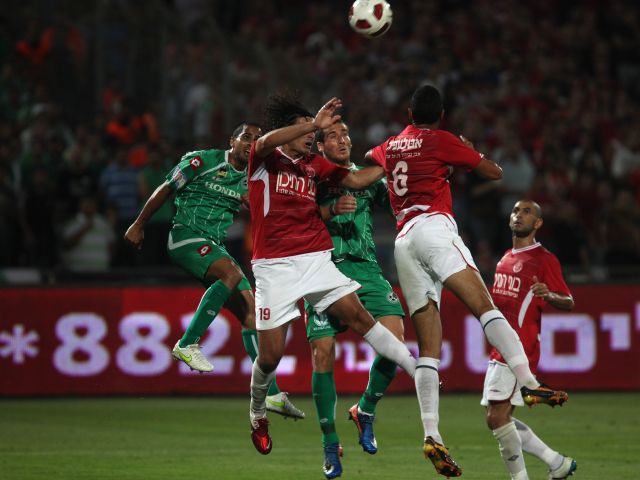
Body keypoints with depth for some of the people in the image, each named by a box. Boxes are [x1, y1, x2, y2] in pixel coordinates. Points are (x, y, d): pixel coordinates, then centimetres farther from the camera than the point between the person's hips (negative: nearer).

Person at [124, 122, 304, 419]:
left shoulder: (250, 179, 13)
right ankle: (187, 344, -29)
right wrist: (138, 225, 5)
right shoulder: (202, 161, -5)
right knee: (232, 273, -33)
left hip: (215, 247, 7)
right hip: (185, 236, -7)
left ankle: (270, 393, -1)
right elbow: (165, 191, 1)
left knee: (250, 310, -2)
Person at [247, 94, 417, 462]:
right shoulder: (264, 158, -1)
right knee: (271, 354, -3)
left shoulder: (315, 164, 15)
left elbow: (355, 180, 18)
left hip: (316, 259, 4)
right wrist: (314, 124, -31)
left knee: (358, 316, -13)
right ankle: (258, 414, 23)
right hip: (275, 266, -4)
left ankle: (419, 371, -15)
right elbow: (266, 142, -24)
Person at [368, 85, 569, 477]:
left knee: (429, 347, -1)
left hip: (403, 245, 5)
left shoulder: (389, 147, 24)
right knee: (483, 304, -22)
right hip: (434, 228, -5)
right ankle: (529, 382, -44)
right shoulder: (442, 141, 8)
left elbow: (367, 158, 48)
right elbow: (494, 172, 12)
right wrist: (471, 154, 30)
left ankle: (432, 435, -15)